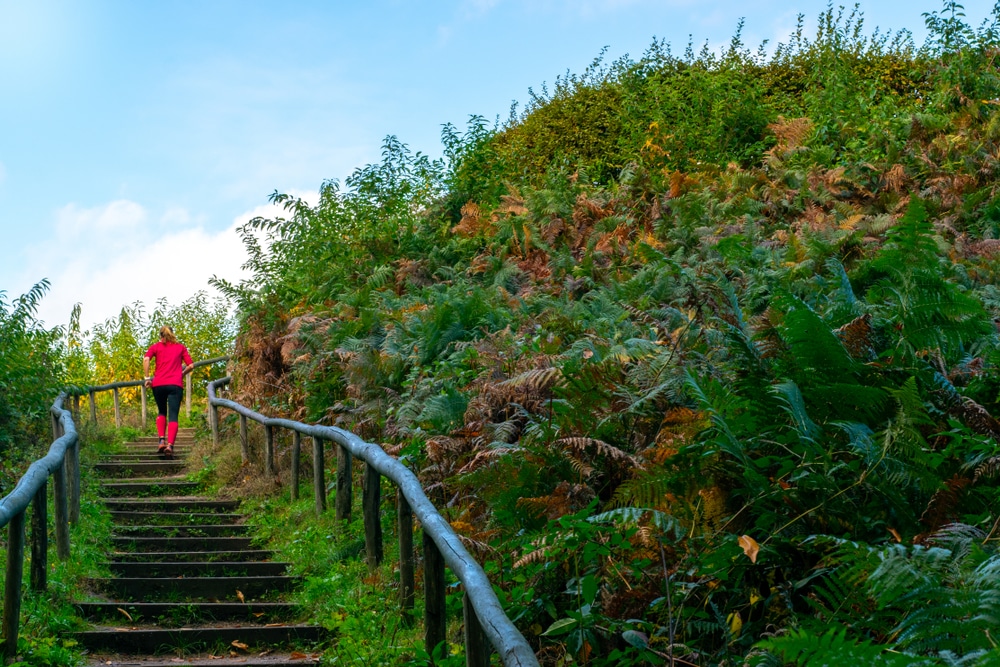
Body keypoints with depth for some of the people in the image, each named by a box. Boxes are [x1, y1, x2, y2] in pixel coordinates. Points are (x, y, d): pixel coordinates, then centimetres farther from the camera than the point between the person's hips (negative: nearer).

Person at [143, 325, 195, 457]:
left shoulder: (155, 346, 14)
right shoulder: (180, 347, 16)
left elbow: (146, 359, -6)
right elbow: (191, 366, 8)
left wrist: (147, 377, -2)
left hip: (158, 384, 1)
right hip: (175, 384, -1)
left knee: (162, 412, 20)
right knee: (173, 415, -5)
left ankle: (162, 441, 3)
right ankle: (170, 445, -23)